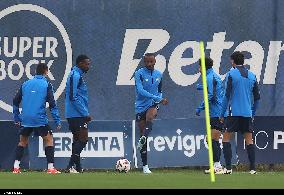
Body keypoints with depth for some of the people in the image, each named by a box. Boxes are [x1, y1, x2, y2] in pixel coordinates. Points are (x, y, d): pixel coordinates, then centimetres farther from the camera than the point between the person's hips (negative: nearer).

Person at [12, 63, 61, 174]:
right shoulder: (46, 85, -2)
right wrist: (57, 121, -4)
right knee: (49, 140, 5)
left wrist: (16, 118, 21)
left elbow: (15, 101, 14)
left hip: (25, 119, 4)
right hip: (40, 119, -4)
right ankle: (50, 168, -4)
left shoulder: (25, 84, 12)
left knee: (22, 141, 17)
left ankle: (16, 167, 8)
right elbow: (52, 104, -7)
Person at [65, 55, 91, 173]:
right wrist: (85, 114, -18)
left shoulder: (77, 75, 18)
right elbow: (73, 97, -21)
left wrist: (85, 113, 23)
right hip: (77, 114, -10)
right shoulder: (75, 76, -14)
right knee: (83, 139, -11)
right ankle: (70, 166, -16)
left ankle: (77, 168, 13)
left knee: (77, 140, 11)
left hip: (72, 115, 10)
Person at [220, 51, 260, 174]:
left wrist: (222, 114, -4)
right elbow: (257, 98, 12)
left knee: (226, 138, 3)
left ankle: (228, 167, -6)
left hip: (234, 112, -4)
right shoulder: (252, 76, 10)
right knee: (249, 140, 7)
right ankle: (252, 168, 1)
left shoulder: (231, 74, -4)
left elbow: (227, 96, -8)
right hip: (247, 113, 4)